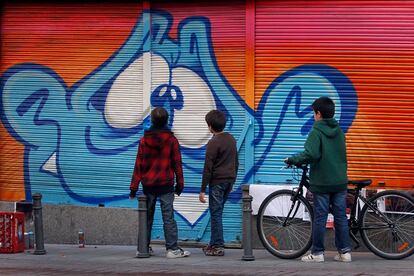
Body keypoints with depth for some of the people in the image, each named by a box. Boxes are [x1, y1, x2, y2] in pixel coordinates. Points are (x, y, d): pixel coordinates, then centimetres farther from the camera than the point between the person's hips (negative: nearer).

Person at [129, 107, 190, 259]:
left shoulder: (144, 140, 1)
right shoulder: (171, 140, -4)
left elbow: (139, 165, 3)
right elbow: (177, 163, -1)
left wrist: (134, 187, 7)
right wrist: (180, 183, 8)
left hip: (148, 184, 2)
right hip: (166, 184, -2)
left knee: (147, 216, 12)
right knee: (168, 217, -3)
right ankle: (172, 249, -8)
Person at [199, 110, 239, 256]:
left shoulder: (213, 143, -14)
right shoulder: (231, 139, 10)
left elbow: (208, 168, -15)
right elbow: (236, 162, 18)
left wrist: (203, 190, -13)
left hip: (217, 181, -8)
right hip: (229, 180, 8)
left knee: (216, 213, -3)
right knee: (217, 212, 15)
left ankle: (218, 247, -4)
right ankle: (214, 243, 18)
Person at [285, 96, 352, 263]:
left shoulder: (316, 132, -12)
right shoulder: (339, 131, 9)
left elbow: (311, 154, -25)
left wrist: (293, 160, -11)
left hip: (321, 182, -6)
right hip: (340, 181, 6)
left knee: (320, 218, 0)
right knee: (340, 216, 8)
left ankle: (317, 253, 3)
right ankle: (344, 251, 8)